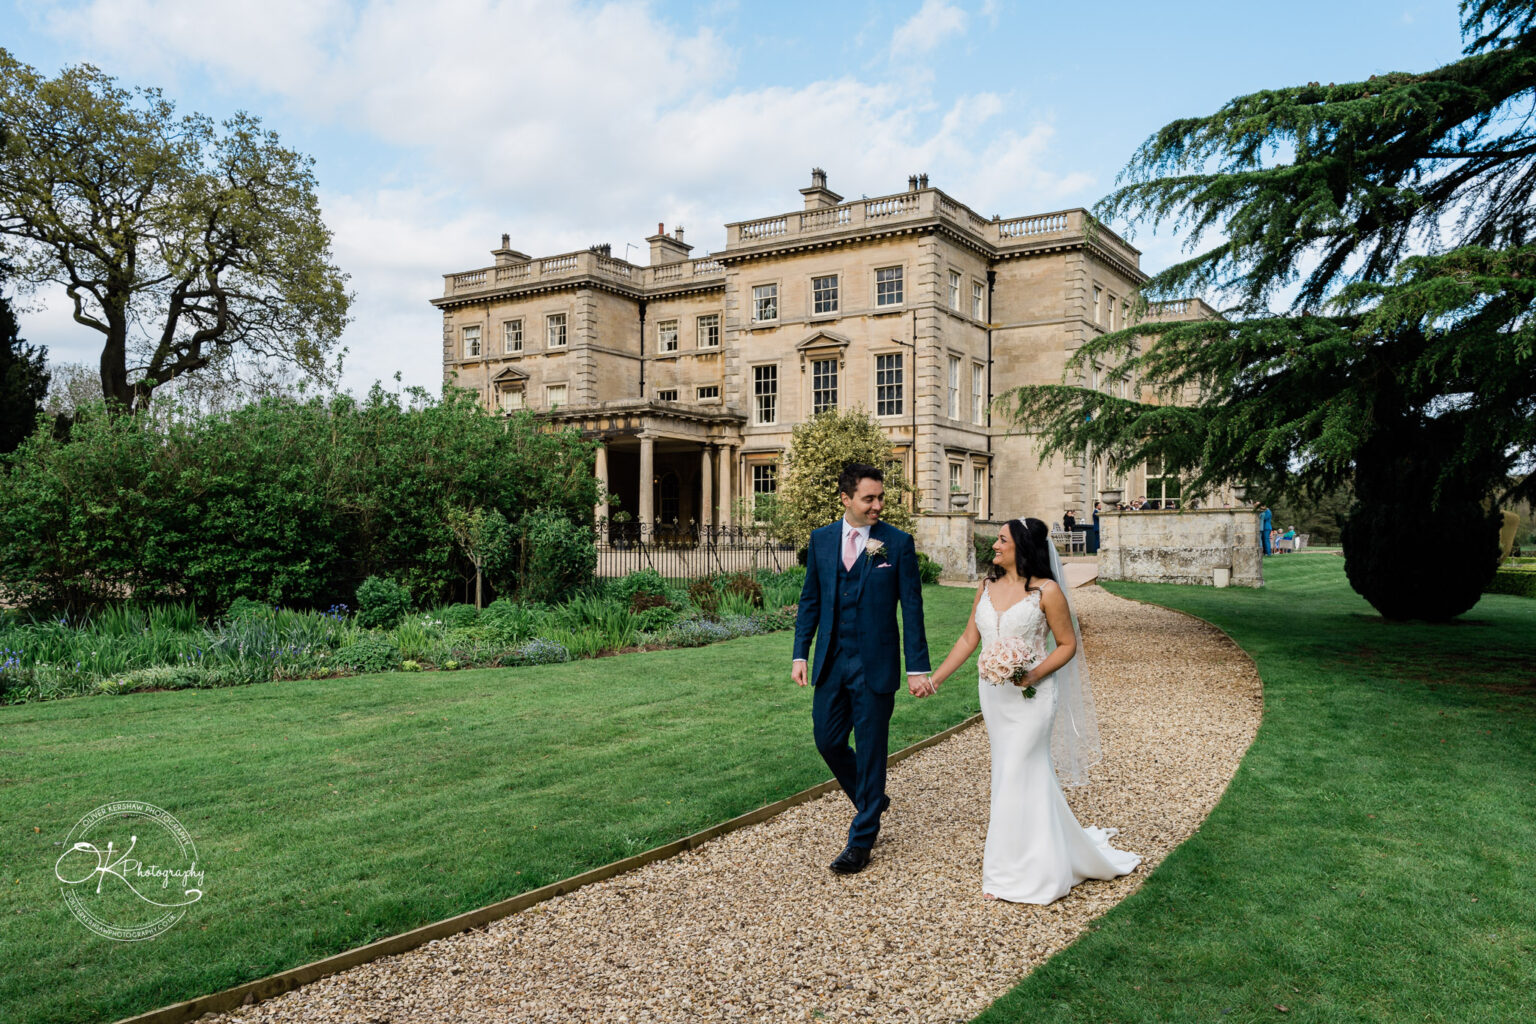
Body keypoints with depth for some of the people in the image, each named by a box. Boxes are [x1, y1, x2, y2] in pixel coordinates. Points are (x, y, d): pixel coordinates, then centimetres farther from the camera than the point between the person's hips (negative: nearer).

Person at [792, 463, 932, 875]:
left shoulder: (898, 542, -6)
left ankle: (861, 840, 18)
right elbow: (810, 600, 9)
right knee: (828, 740, 10)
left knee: (870, 749, 4)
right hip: (831, 662, 4)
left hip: (875, 665, -4)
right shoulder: (821, 539, 4)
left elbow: (911, 608, -5)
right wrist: (800, 654, 3)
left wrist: (917, 668, -9)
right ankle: (872, 800, 37)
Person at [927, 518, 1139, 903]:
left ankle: (1013, 873, 11)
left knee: (1017, 777, -3)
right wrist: (935, 678, 5)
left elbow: (1068, 643, -5)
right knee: (1019, 774, 13)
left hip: (1031, 696, -6)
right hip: (994, 694, 6)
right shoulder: (987, 586, 6)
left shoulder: (1046, 590, -11)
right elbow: (969, 638, 10)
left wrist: (1035, 674, -20)